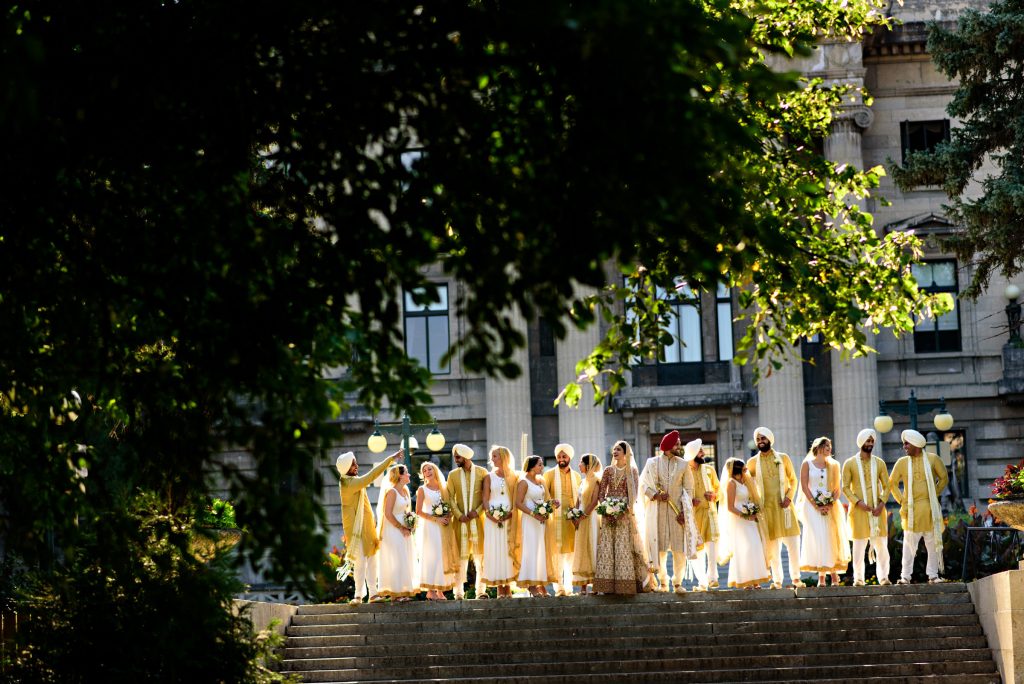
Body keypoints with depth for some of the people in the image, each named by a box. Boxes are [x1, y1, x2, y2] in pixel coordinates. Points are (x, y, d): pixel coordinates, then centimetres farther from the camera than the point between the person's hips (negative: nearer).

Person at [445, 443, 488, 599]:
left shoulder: (482, 473, 4)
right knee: (461, 556, 0)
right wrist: (459, 515, -8)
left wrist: (478, 511, -11)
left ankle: (481, 590, 4)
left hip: (478, 519, -1)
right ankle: (459, 591, 1)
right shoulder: (453, 475, 9)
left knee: (480, 556, 0)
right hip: (460, 521, 1)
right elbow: (450, 498, 4)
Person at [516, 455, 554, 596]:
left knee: (542, 551, 6)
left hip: (541, 520, 8)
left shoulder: (541, 481, 14)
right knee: (531, 550, -7)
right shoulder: (524, 482, -8)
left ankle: (541, 584, 9)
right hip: (530, 521, -8)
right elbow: (518, 503, -14)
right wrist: (533, 514, -21)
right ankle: (531, 585, -6)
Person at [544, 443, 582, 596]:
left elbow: (579, 496, 18)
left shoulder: (576, 476, 16)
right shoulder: (549, 474, 6)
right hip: (555, 518, -3)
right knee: (557, 551, -8)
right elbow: (544, 492, -1)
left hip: (572, 518, 3)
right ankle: (559, 587, -8)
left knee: (572, 551, 0)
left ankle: (569, 587, 4)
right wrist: (550, 501, -22)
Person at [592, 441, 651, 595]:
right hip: (608, 512, 3)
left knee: (625, 546, -7)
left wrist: (625, 509, -16)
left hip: (626, 512, -3)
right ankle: (606, 584, -5)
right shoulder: (608, 470, 13)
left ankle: (627, 583, -6)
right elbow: (601, 492, 10)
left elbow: (635, 493, -2)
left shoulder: (632, 471, 5)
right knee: (606, 546, -4)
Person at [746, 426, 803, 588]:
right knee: (773, 547, 0)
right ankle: (777, 580, 5)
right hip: (766, 508, 0)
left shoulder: (783, 458, 6)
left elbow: (793, 480, 9)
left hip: (784, 506, 0)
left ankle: (795, 578, 7)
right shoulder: (752, 462, 5)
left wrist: (789, 497, -6)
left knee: (793, 544, -3)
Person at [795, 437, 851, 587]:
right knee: (817, 537, -10)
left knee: (831, 538, -1)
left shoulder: (834, 465, 11)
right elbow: (804, 486, -3)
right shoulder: (807, 464, 3)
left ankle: (834, 574, 3)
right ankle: (821, 575, -10)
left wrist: (831, 504, -9)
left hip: (831, 505, 3)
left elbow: (838, 487, 7)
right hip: (812, 505, -3)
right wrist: (816, 506, -11)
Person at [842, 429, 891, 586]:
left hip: (877, 509, 2)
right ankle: (858, 578, 4)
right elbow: (846, 487, 0)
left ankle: (883, 576, 4)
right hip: (858, 510, -2)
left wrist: (881, 503, -7)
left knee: (881, 544, -1)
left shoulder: (879, 463, 9)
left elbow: (886, 486, 9)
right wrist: (858, 502, -14)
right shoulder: (850, 464, 3)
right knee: (859, 545, -1)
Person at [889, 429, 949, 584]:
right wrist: (901, 501, 0)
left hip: (930, 508, 0)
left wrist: (934, 494, 1)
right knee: (909, 544, -3)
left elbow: (944, 478, 9)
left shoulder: (932, 459, 3)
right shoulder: (902, 462, 6)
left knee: (933, 542, 3)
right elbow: (892, 483, 11)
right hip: (911, 509, 0)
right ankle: (905, 576, 0)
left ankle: (933, 575, 9)